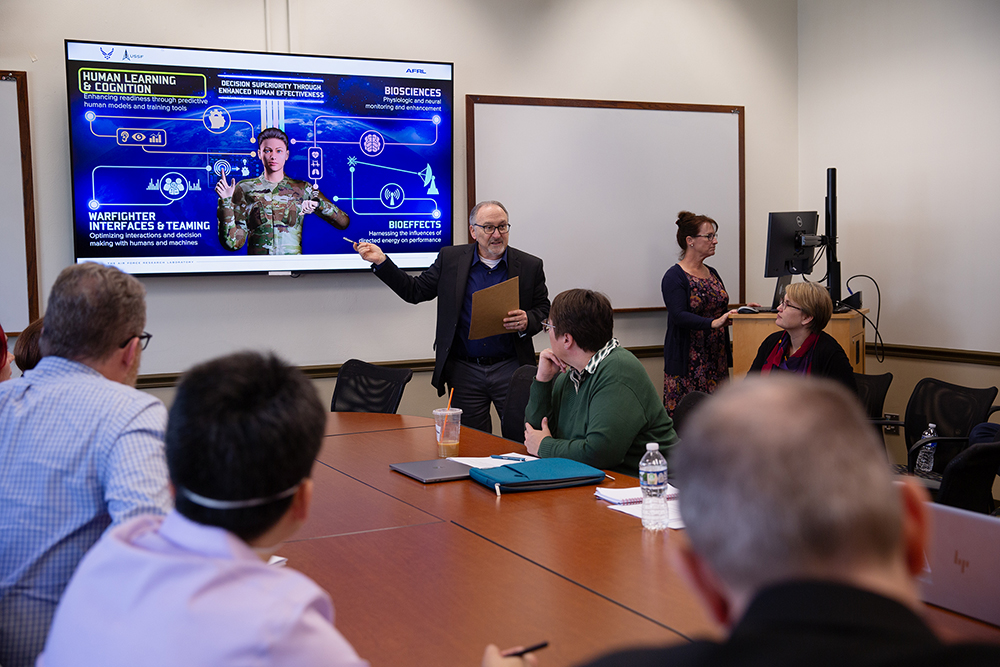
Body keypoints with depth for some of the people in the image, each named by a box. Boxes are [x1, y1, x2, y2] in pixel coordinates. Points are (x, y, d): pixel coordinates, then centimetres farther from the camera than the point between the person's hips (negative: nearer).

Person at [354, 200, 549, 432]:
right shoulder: (450, 258, 4)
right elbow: (415, 291, 8)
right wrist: (381, 261, 0)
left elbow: (544, 309, 8)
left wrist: (527, 322, -14)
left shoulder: (531, 266, 2)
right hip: (465, 372, 1)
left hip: (510, 369, -1)